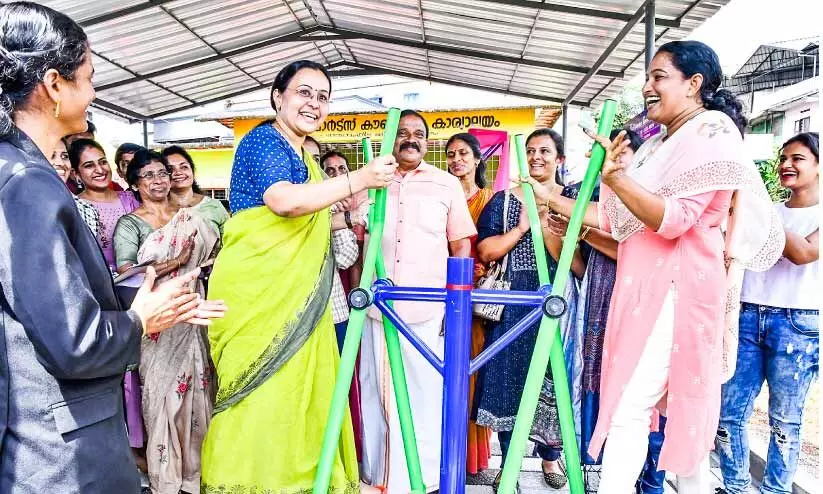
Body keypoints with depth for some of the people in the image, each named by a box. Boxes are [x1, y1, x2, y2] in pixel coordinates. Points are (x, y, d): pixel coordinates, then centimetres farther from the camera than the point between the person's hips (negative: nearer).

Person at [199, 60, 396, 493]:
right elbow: (283, 201, -28)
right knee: (260, 395, -4)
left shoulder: (304, 158, 18)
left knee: (298, 390, 10)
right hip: (255, 291, -8)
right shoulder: (263, 140, -8)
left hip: (294, 296, 8)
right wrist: (358, 180, -34)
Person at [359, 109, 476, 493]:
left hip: (429, 310, -1)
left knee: (426, 395, 2)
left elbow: (462, 246, 8)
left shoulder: (447, 184, 9)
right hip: (376, 308, 2)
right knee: (376, 393, 8)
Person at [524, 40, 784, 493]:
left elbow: (675, 219, -20)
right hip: (648, 287, 9)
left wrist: (615, 175, -31)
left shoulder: (712, 132, -7)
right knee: (685, 407, 16)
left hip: (674, 290, -9)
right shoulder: (662, 143, 19)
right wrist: (553, 200, 12)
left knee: (628, 411, -10)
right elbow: (618, 217, 15)